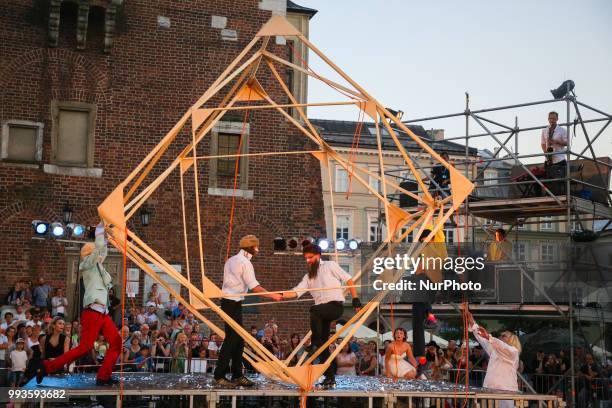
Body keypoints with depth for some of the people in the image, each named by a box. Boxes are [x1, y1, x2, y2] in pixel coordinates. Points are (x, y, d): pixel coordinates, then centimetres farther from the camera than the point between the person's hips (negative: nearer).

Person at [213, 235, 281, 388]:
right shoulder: (245, 263, -12)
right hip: (233, 304, -9)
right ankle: (219, 376, -5)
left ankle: (237, 375, 13)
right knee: (231, 339, -7)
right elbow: (255, 287, -16)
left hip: (228, 302, 9)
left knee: (238, 340, 10)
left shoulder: (231, 260, 17)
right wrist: (273, 296, -10)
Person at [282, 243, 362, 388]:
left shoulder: (330, 266, 6)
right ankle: (330, 377, 5)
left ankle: (315, 342, -22)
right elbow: (296, 291, 7)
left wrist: (355, 300, -4)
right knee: (323, 344, 0)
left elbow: (348, 280, 4)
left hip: (336, 306, -6)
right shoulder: (308, 277, 19)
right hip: (321, 311, 6)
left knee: (314, 310, -33)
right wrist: (282, 295, -12)